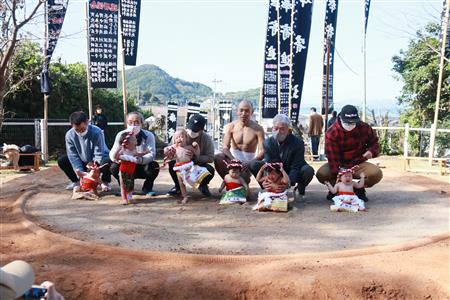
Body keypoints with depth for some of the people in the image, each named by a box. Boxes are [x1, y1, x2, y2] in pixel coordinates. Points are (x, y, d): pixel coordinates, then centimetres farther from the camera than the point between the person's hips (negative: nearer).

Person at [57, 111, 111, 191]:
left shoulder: (97, 132, -26)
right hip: (83, 162, 4)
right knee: (61, 160, -14)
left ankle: (105, 182, -4)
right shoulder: (69, 135, -17)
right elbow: (73, 156, -18)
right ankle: (76, 181, 10)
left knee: (107, 161, -37)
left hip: (97, 161, -4)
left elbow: (99, 155, -25)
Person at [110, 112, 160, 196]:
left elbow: (152, 154, -29)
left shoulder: (148, 135, -16)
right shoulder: (121, 135, -12)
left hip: (142, 168, -1)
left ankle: (147, 188, 0)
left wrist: (139, 159, -49)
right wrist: (117, 157, -43)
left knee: (154, 166, -30)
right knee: (114, 167, -26)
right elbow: (112, 155, -17)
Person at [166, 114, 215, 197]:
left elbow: (210, 158, -20)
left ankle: (203, 186, 7)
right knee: (172, 164, -28)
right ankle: (178, 186, 2)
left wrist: (197, 157, -37)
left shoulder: (207, 139, -19)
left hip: (199, 165, -1)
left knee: (210, 170, -31)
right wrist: (168, 151, -40)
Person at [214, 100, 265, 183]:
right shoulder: (231, 126, -4)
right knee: (217, 158, -30)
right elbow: (225, 147, -10)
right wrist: (234, 160, -31)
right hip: (233, 157, 2)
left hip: (249, 159, -2)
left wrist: (250, 163, -33)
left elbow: (262, 152, -15)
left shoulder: (258, 129, -10)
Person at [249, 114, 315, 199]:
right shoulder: (268, 143, -12)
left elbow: (295, 168, -24)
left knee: (308, 170, -33)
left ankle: (301, 190, 0)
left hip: (291, 175, -2)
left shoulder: (298, 143, -20)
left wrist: (287, 183, -42)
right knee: (254, 165, -20)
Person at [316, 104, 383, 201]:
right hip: (339, 165, -1)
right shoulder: (331, 133, -17)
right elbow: (332, 157, -22)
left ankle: (359, 189, 5)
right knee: (321, 174, -30)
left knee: (377, 173, -29)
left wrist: (371, 151, -15)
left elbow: (374, 142, 10)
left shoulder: (365, 128, -8)